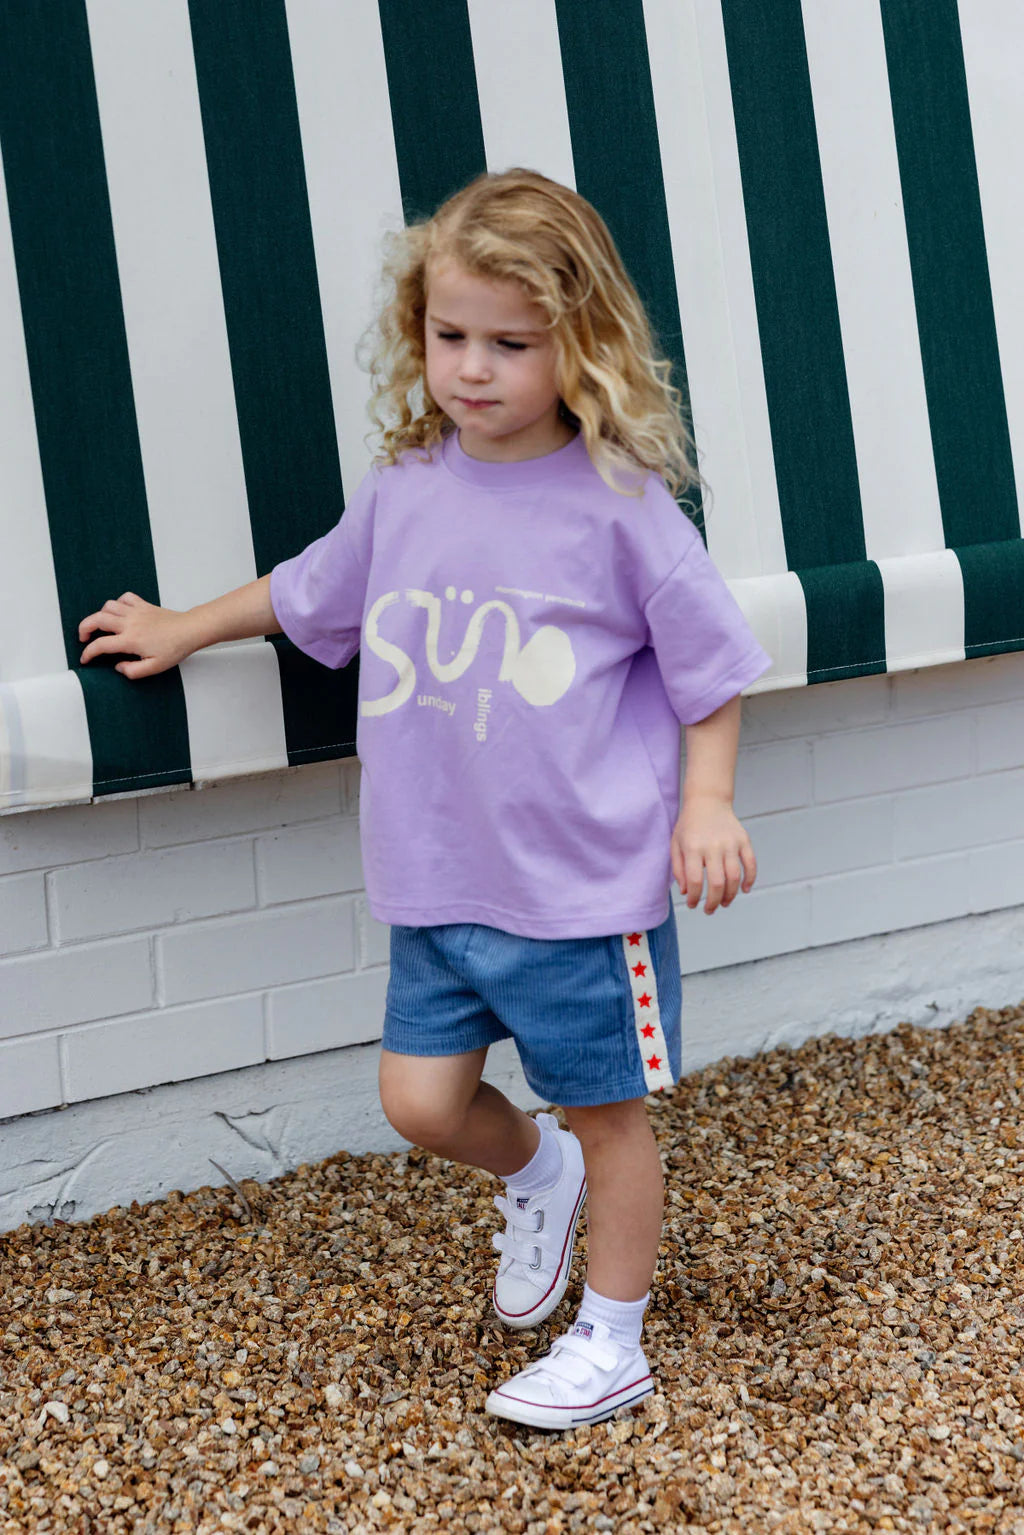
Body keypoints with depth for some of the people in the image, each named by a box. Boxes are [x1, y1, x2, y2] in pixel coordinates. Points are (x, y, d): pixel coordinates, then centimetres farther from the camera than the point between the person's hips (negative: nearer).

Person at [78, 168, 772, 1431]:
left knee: (607, 1112, 10)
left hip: (587, 884, -4)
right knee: (423, 1102, 6)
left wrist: (706, 806, -10)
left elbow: (709, 662, -3)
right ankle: (536, 1176, 40)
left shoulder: (617, 501, -12)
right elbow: (307, 590, 21)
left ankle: (611, 1343, 28)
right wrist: (182, 631, 32)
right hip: (437, 882, 4)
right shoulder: (405, 487, 2)